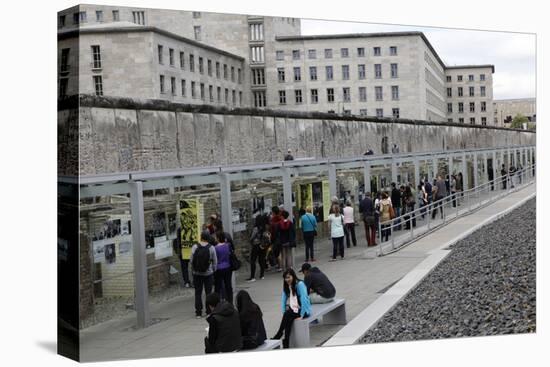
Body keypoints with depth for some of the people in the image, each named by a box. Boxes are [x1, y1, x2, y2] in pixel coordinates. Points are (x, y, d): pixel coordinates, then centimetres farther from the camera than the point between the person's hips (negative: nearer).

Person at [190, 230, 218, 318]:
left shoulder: (195, 247, -8)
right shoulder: (211, 248, -8)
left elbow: (191, 260, -6)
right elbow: (215, 262, -3)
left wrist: (193, 269, 10)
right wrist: (213, 270, 12)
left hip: (197, 274, 1)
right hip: (208, 273, 0)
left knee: (198, 293, 8)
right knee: (208, 292, 9)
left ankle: (198, 312, 9)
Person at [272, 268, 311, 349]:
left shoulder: (300, 284, -16)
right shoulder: (286, 286, 5)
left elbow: (303, 299, -21)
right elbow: (284, 298, 4)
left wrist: (301, 315, -23)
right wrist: (284, 312, -8)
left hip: (304, 310, -5)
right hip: (293, 308, 5)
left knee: (288, 315, -30)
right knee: (288, 318, -27)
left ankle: (278, 336, -21)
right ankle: (286, 342, -30)